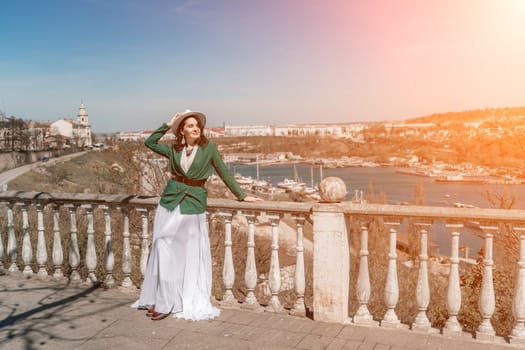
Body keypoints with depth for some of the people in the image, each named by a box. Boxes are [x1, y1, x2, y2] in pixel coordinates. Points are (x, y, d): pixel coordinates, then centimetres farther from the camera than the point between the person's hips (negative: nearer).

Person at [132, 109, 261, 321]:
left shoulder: (209, 147, -2)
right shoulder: (174, 149, 7)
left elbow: (224, 172, 3)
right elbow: (149, 142, 14)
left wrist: (241, 196, 4)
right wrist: (168, 125, 6)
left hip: (194, 202, -2)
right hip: (170, 200, 3)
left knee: (188, 254, 2)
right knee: (164, 249, 2)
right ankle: (159, 300, 13)